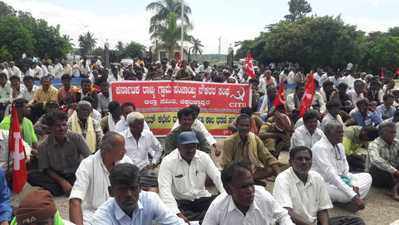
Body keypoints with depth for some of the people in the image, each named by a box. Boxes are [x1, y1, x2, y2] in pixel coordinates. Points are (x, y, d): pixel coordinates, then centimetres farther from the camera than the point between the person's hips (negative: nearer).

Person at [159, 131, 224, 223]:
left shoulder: (204, 157, -1)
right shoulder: (168, 161, -12)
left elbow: (218, 178, -5)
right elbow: (164, 189, -21)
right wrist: (177, 213, -36)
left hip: (202, 198, 2)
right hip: (180, 201, -2)